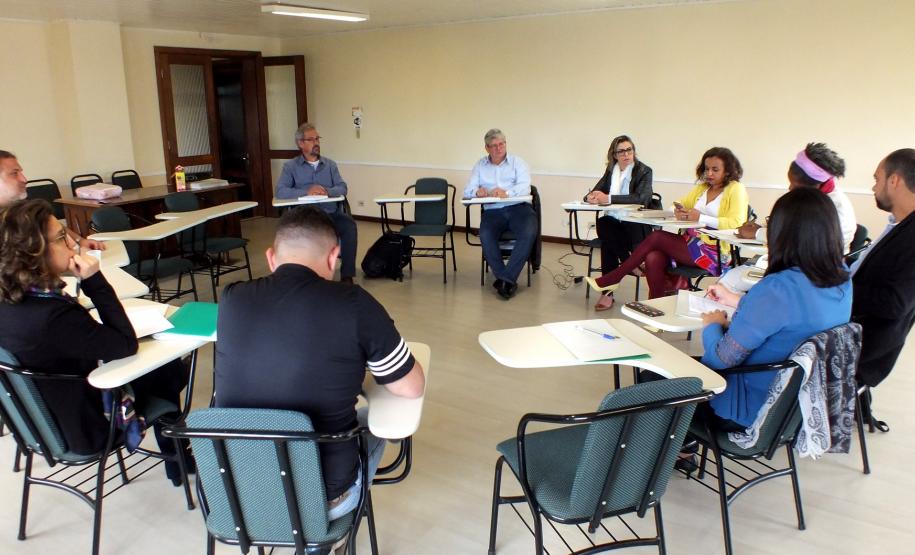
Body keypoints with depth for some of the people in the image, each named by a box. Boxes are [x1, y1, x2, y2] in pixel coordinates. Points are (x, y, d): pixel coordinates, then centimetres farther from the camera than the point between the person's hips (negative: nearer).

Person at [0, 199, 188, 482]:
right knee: (171, 371, 13)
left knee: (160, 370, 21)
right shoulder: (52, 316, -39)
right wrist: (95, 281, -27)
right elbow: (126, 344, -25)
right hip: (83, 429, -7)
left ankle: (175, 459, 35)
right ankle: (176, 459, 32)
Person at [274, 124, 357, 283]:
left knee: (349, 224, -28)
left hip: (332, 213, 2)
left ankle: (347, 275, -22)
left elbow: (342, 188, 6)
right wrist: (306, 192, -20)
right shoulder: (290, 166, 9)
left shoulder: (330, 164, 18)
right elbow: (280, 192, -5)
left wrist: (327, 191, -17)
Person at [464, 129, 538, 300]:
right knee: (485, 236, -31)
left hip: (518, 208, -1)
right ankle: (507, 280, -23)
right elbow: (467, 191, 10)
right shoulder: (480, 165, 18)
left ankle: (506, 278, -27)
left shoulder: (517, 162, 10)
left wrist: (507, 193, -27)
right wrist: (477, 191, -15)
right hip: (492, 211, 1)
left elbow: (525, 187, -6)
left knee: (529, 234, -31)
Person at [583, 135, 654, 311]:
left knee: (607, 242, -35)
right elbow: (595, 192, 13)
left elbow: (641, 197, -18)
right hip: (613, 223, 4)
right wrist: (591, 197, -15)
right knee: (603, 224, -33)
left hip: (635, 226, -4)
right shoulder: (611, 169, 15)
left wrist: (608, 198, -24)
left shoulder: (644, 171, -1)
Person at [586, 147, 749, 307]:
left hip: (714, 251, -6)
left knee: (656, 237, -20)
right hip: (691, 241, 7)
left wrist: (701, 218, -21)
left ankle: (612, 279, -11)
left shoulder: (736, 189, -3)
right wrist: (679, 211, -5)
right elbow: (681, 204, 21)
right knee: (653, 258, -23)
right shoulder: (702, 187, 19)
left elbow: (736, 222, -16)